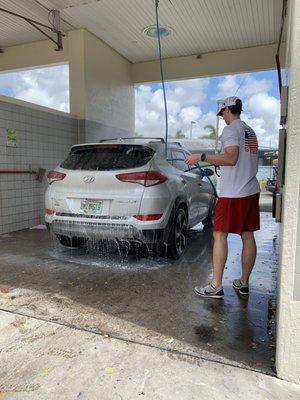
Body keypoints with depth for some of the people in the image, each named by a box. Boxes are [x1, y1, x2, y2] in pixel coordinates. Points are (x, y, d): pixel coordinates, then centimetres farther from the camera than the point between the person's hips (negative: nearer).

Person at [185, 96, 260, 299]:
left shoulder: (231, 129, -8)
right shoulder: (250, 131, 19)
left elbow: (231, 158, -20)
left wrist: (202, 157, -14)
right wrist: (220, 162, 31)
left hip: (233, 193, -9)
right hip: (252, 190, 9)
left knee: (220, 235, -4)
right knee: (248, 236, 9)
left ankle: (216, 286, -2)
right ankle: (244, 282, 19)